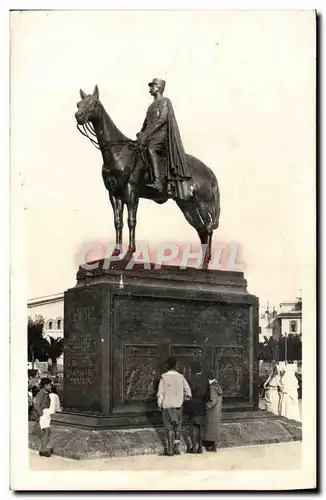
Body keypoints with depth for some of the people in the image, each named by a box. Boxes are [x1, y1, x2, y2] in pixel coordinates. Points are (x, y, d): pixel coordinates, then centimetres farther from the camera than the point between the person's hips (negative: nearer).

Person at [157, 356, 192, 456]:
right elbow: (187, 390, 3)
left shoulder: (164, 377, -8)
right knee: (178, 427, 11)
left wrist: (159, 404, 2)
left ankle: (170, 449, 1)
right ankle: (176, 448, 12)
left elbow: (160, 392, -7)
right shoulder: (181, 377, 0)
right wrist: (187, 398, 18)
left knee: (170, 427, 3)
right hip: (178, 405, 2)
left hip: (167, 406, -2)